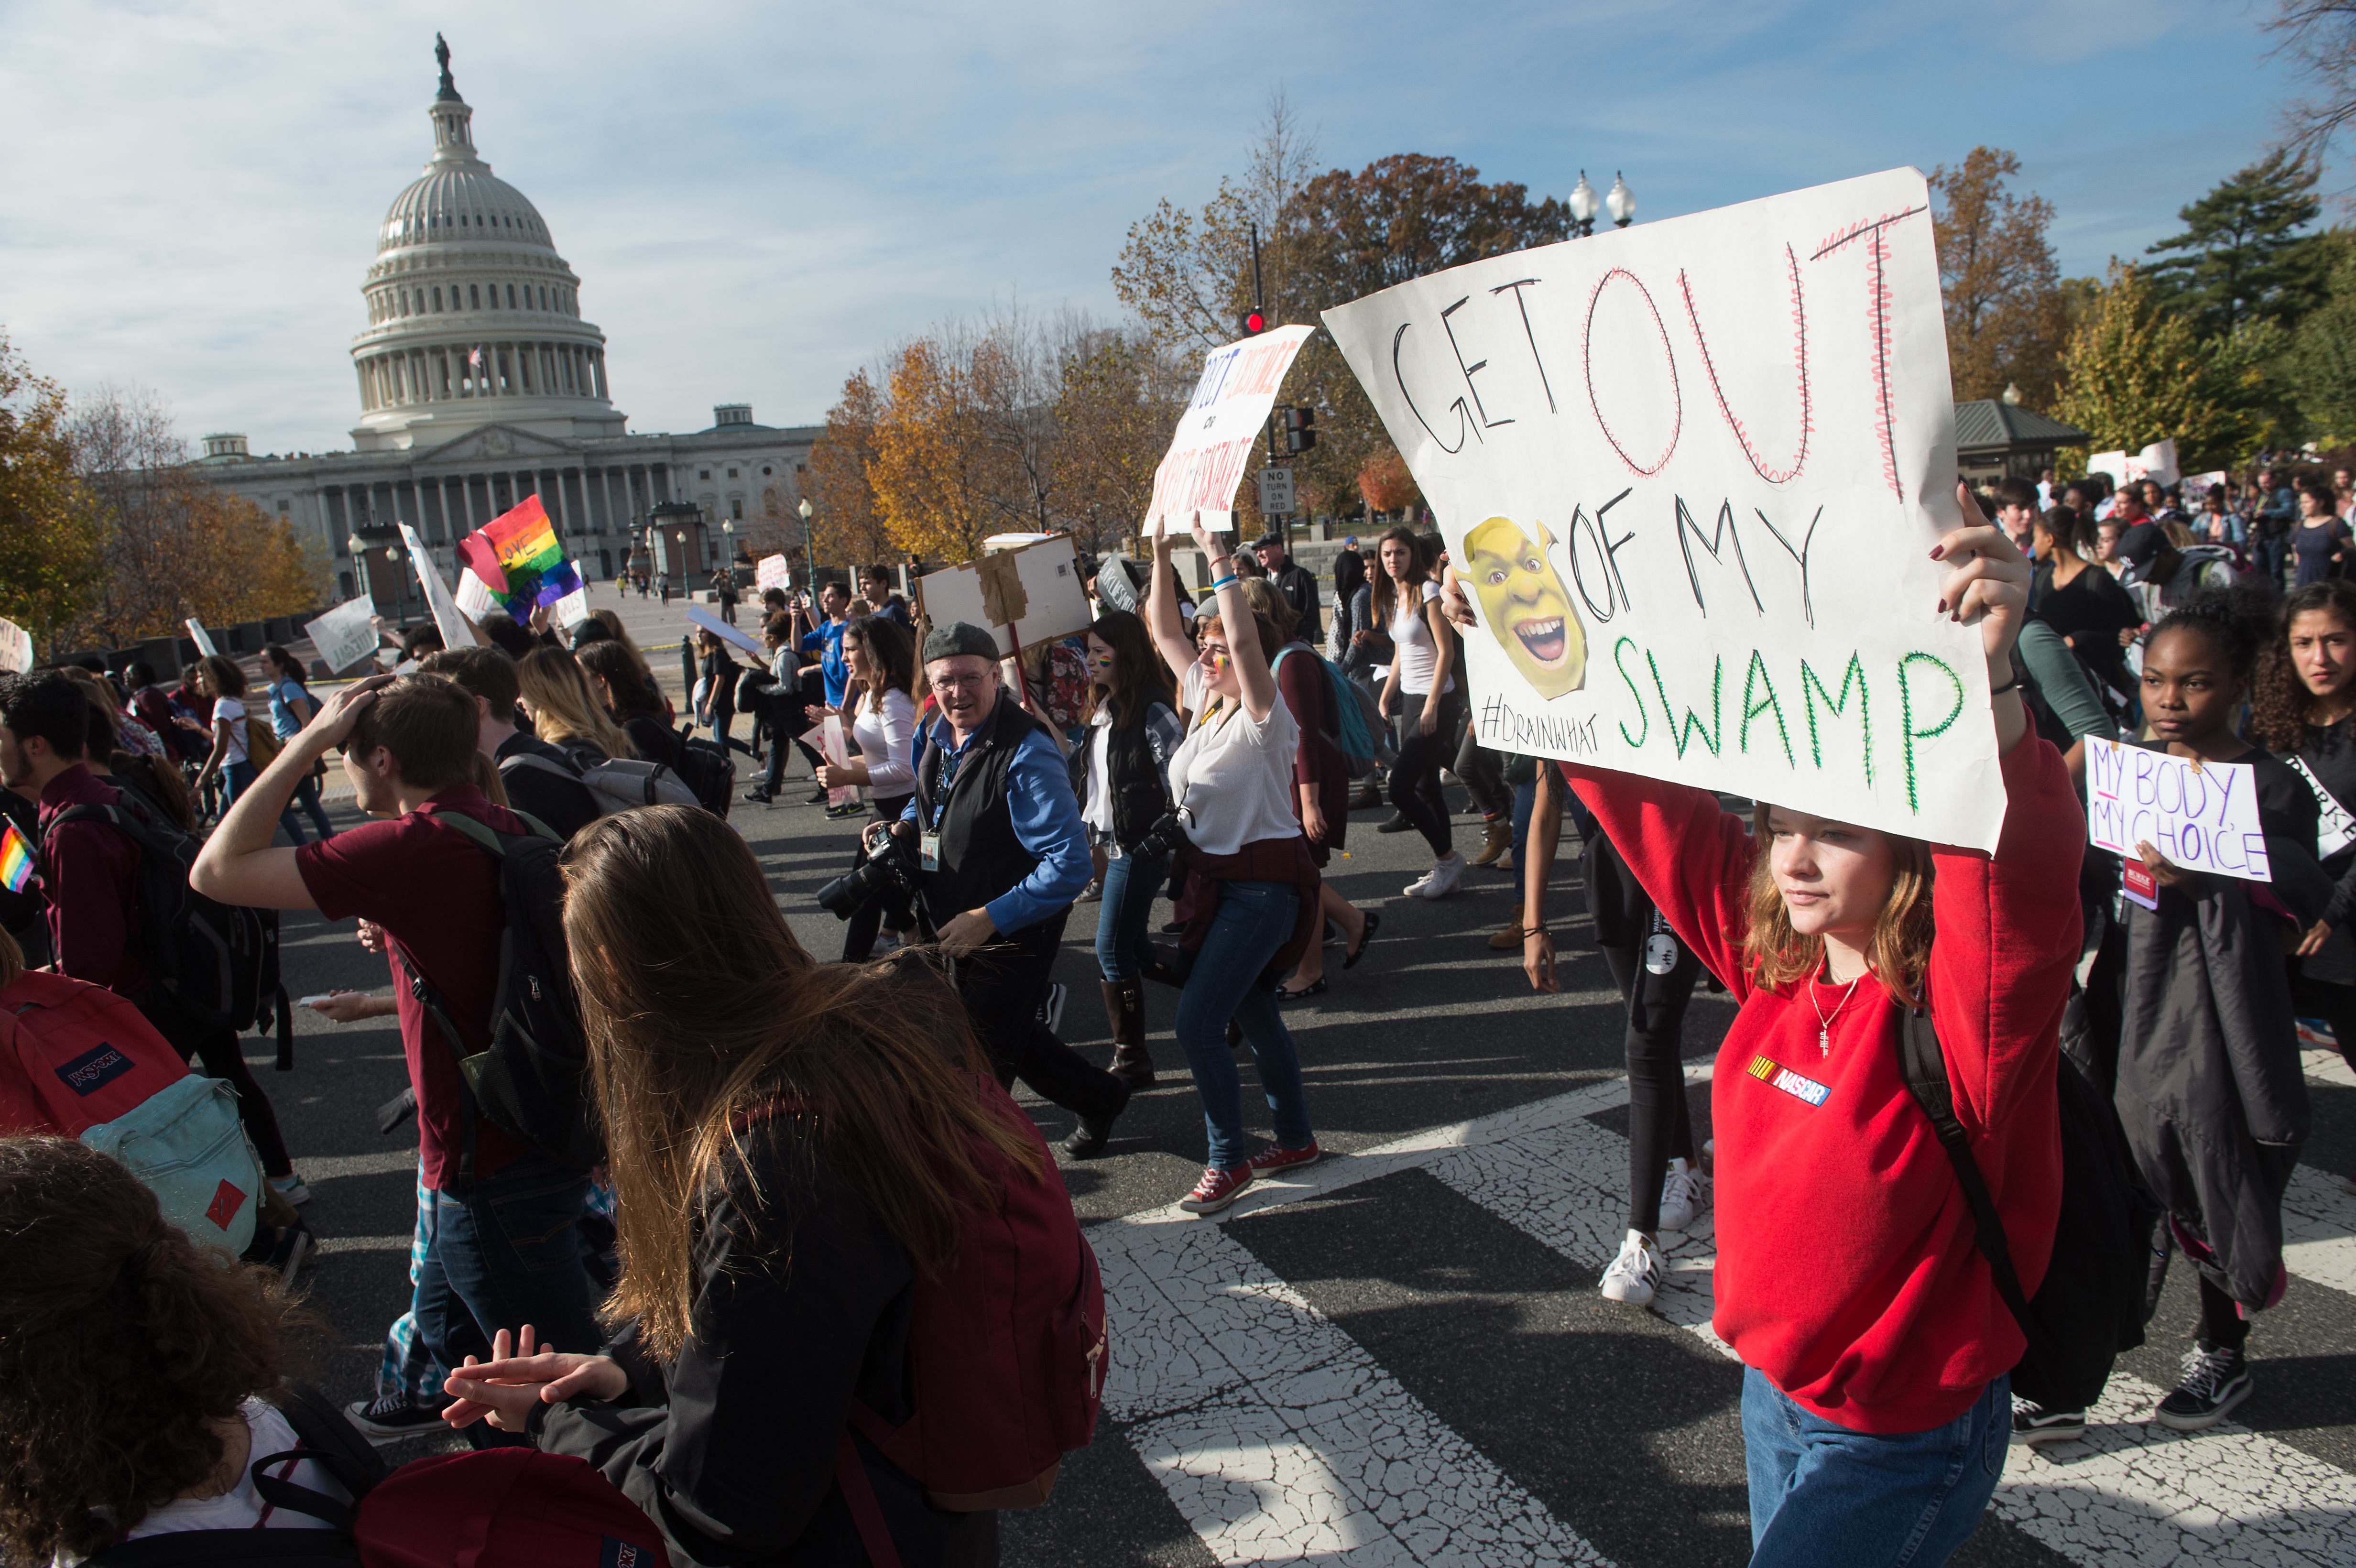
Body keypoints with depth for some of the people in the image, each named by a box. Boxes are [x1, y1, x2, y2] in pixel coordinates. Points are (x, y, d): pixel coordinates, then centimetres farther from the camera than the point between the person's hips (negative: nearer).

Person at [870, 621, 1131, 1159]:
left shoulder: (1025, 753, -28)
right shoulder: (933, 737, -2)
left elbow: (1070, 864, -31)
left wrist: (989, 919, -29)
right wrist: (903, 828, -3)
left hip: (1012, 937, -8)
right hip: (958, 929, 8)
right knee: (1012, 1037, 25)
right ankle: (1098, 1099, 47)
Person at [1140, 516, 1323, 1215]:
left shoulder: (1265, 715, -16)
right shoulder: (1205, 701, 6)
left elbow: (1245, 638, -33)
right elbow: (1165, 630, 9)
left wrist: (1219, 561, -29)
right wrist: (1162, 556, 3)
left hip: (1263, 884, -9)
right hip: (1216, 878, 9)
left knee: (1197, 1023, -11)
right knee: (1251, 1011, 18)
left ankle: (1228, 1160, 5)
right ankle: (1296, 1138, 34)